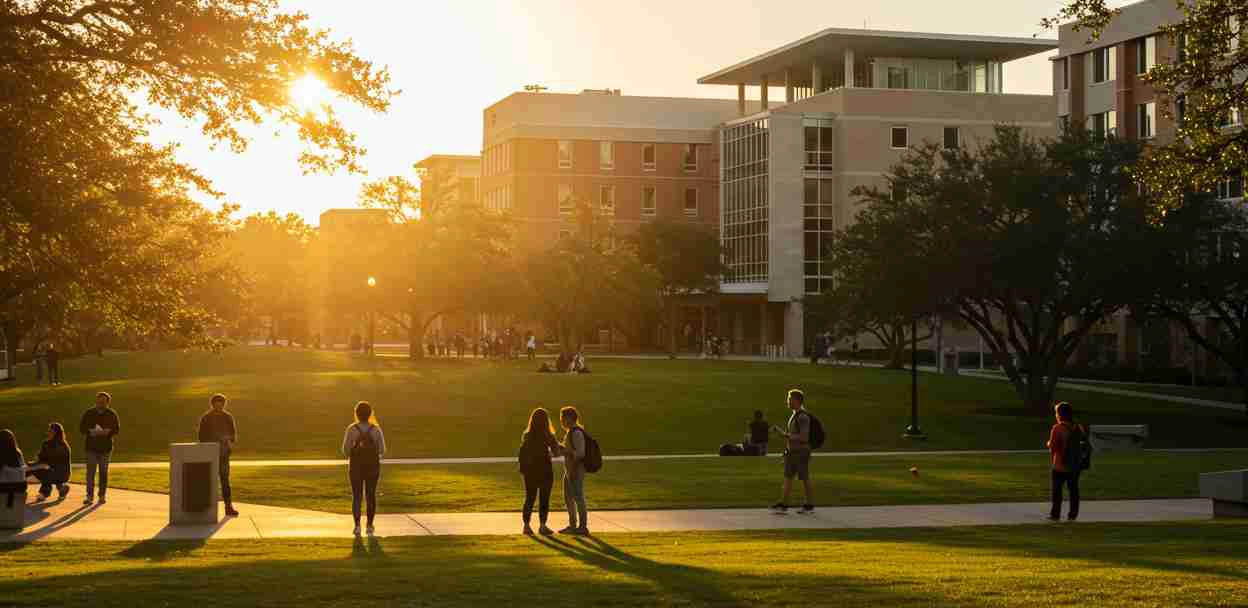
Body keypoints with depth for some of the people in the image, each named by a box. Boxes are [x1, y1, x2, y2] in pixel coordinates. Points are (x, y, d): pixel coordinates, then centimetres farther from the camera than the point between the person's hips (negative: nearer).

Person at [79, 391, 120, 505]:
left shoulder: (112, 414, 1)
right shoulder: (88, 414, 1)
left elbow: (117, 429, 3)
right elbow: (81, 428, 2)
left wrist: (107, 432, -18)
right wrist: (90, 432, -17)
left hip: (106, 448, 0)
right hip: (91, 447, 0)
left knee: (104, 473, 6)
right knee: (90, 472, -8)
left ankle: (102, 496, 15)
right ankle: (89, 496, -7)